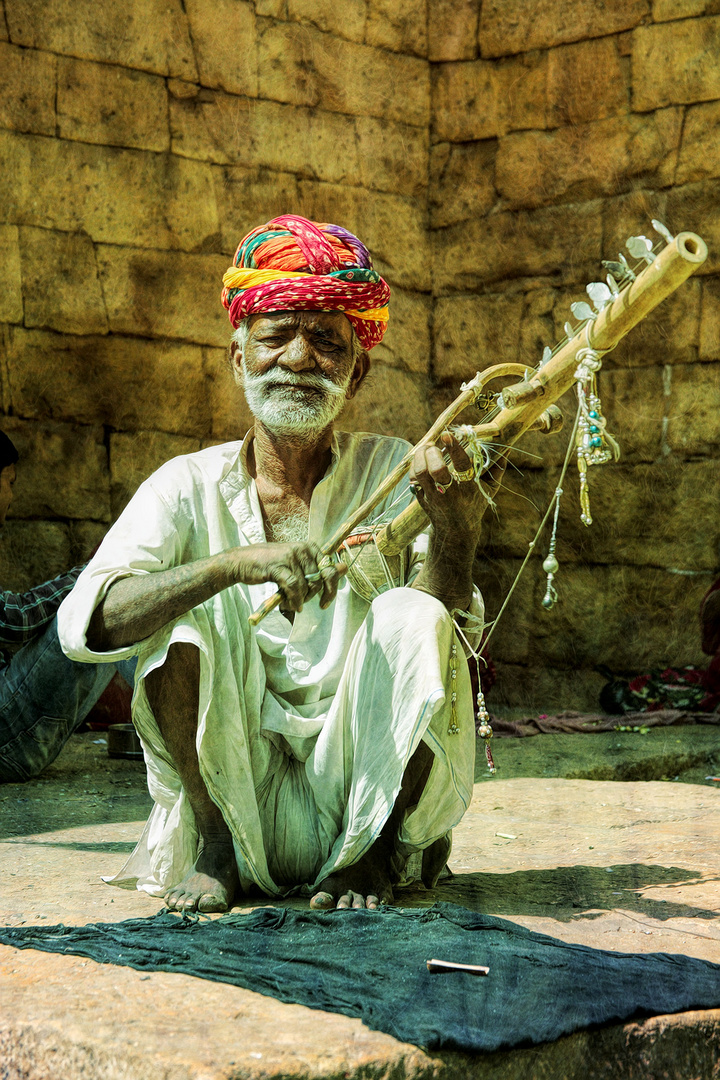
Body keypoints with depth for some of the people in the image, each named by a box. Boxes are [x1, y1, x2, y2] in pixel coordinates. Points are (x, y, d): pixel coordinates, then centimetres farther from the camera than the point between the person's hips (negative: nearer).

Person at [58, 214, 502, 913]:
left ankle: (376, 852, -6)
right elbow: (83, 625, -20)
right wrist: (235, 562, -35)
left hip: (372, 783, 0)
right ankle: (218, 845, -3)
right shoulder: (191, 488, -4)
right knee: (175, 614, -20)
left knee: (414, 612, -24)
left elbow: (449, 631, -19)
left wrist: (456, 533, -41)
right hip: (241, 788, 1)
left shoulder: (390, 473, -4)